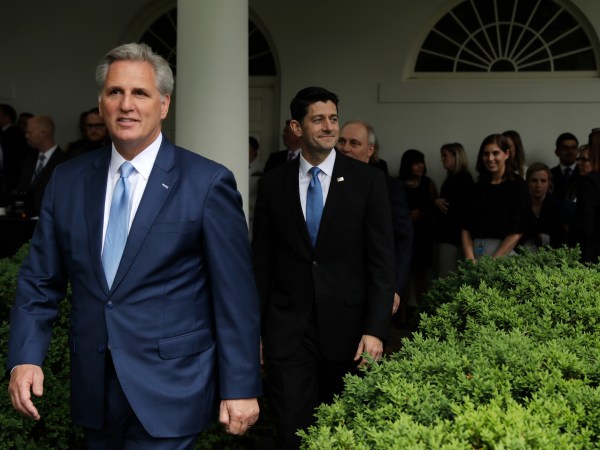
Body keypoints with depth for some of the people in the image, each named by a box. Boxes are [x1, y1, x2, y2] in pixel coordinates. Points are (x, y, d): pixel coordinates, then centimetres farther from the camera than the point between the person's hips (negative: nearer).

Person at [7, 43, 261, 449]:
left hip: (170, 394, -4)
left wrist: (241, 388, -8)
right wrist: (25, 356, -6)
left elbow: (235, 294, -8)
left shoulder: (208, 183, -8)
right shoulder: (68, 181, 5)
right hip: (94, 390, 5)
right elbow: (40, 281, 8)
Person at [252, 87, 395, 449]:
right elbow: (262, 260, 8)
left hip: (347, 325, -1)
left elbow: (382, 260, -4)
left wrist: (375, 330, -11)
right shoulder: (274, 183, 4)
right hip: (288, 328, 1)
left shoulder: (368, 180, -2)